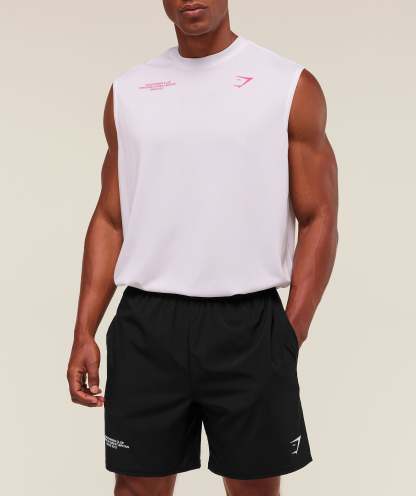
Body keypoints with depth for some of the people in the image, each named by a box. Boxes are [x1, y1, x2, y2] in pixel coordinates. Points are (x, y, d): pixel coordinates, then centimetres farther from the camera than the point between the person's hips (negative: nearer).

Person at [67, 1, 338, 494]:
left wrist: (291, 334, -10)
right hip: (146, 325, 2)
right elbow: (110, 220, 11)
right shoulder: (128, 91, 10)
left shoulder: (291, 86, 0)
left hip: (249, 324, -2)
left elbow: (318, 219, -1)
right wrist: (84, 332, 3)